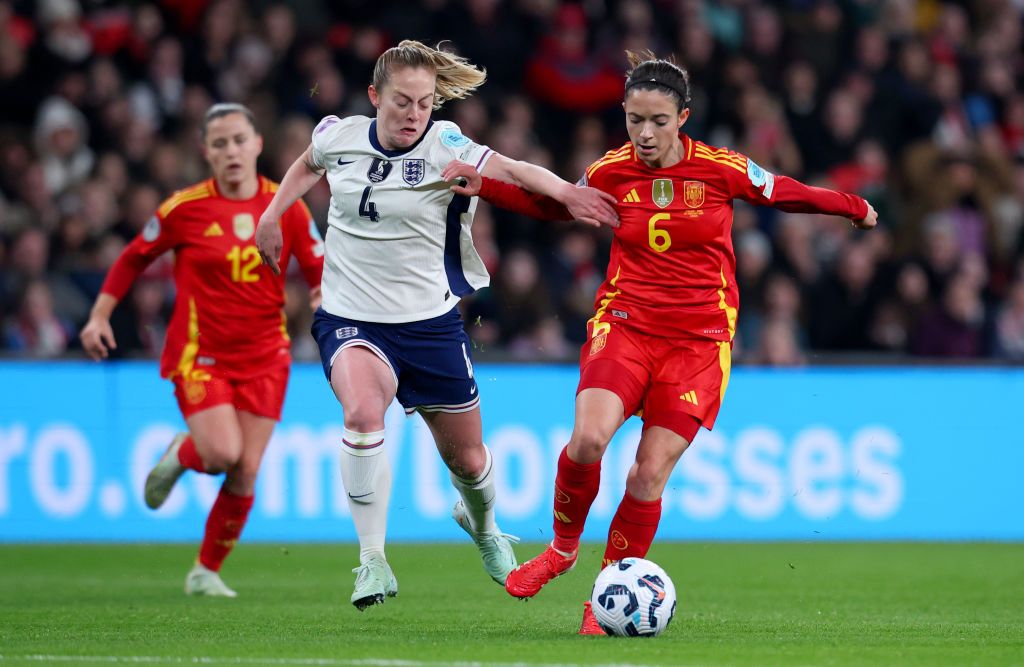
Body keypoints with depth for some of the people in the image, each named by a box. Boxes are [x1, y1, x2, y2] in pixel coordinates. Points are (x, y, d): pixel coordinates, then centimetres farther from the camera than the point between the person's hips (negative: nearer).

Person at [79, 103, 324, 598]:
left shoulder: (287, 207, -1)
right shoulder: (185, 208, -7)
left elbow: (320, 271, 5)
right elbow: (133, 258, 5)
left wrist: (328, 294, -18)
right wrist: (99, 316, 0)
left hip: (263, 356, 3)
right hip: (199, 353, -3)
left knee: (245, 472, -3)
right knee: (222, 453, -21)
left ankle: (207, 571, 17)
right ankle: (181, 455, 17)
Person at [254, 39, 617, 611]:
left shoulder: (443, 148, -12)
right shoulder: (339, 135, -3)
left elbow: (510, 169, -27)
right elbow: (309, 164, 22)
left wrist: (564, 192, -44)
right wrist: (273, 215, 16)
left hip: (431, 322, 0)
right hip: (351, 320, 0)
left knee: (467, 460, 12)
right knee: (362, 411, -32)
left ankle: (481, 522, 50)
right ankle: (373, 561, -23)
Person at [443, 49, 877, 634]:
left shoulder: (723, 169, -6)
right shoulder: (610, 173, 0)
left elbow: (784, 193, 13)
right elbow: (555, 205, 20)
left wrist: (854, 207, 24)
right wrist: (484, 186, 8)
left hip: (699, 339, -1)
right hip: (624, 323, 1)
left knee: (650, 475, -8)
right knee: (588, 439, -24)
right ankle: (563, 547, 3)